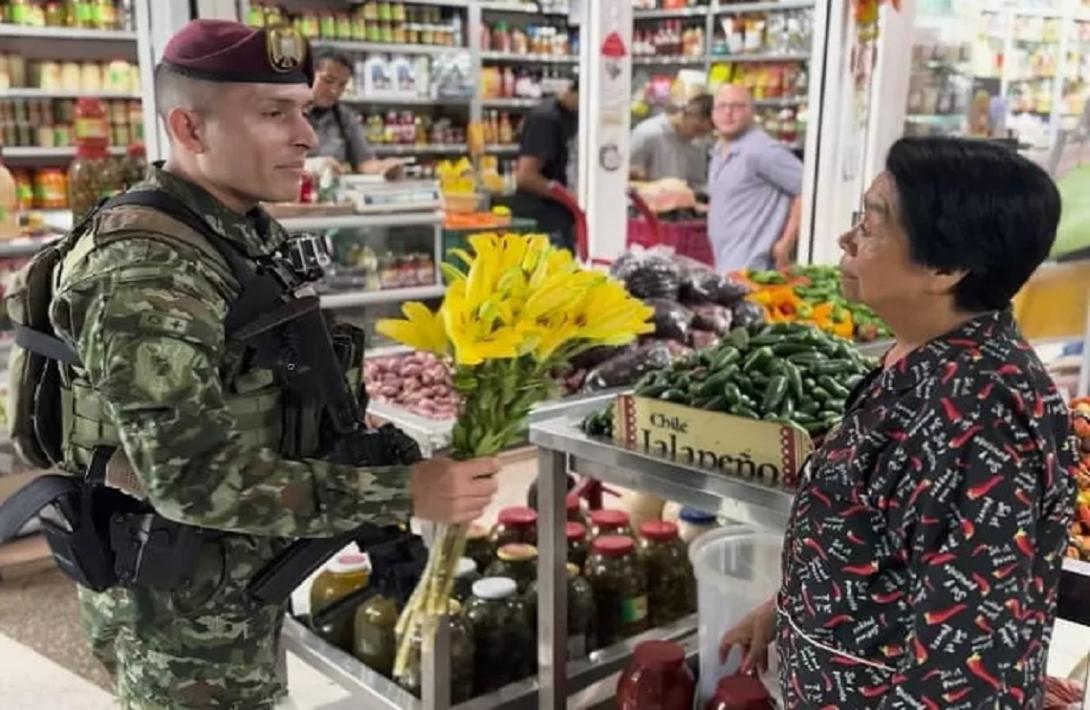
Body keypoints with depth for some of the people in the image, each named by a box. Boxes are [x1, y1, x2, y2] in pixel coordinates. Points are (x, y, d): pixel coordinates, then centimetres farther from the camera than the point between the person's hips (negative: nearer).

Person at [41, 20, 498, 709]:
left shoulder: (253, 233, 2)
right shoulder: (146, 272, -27)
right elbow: (195, 479, -30)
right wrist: (401, 493, -30)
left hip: (241, 573, 8)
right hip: (181, 596, -8)